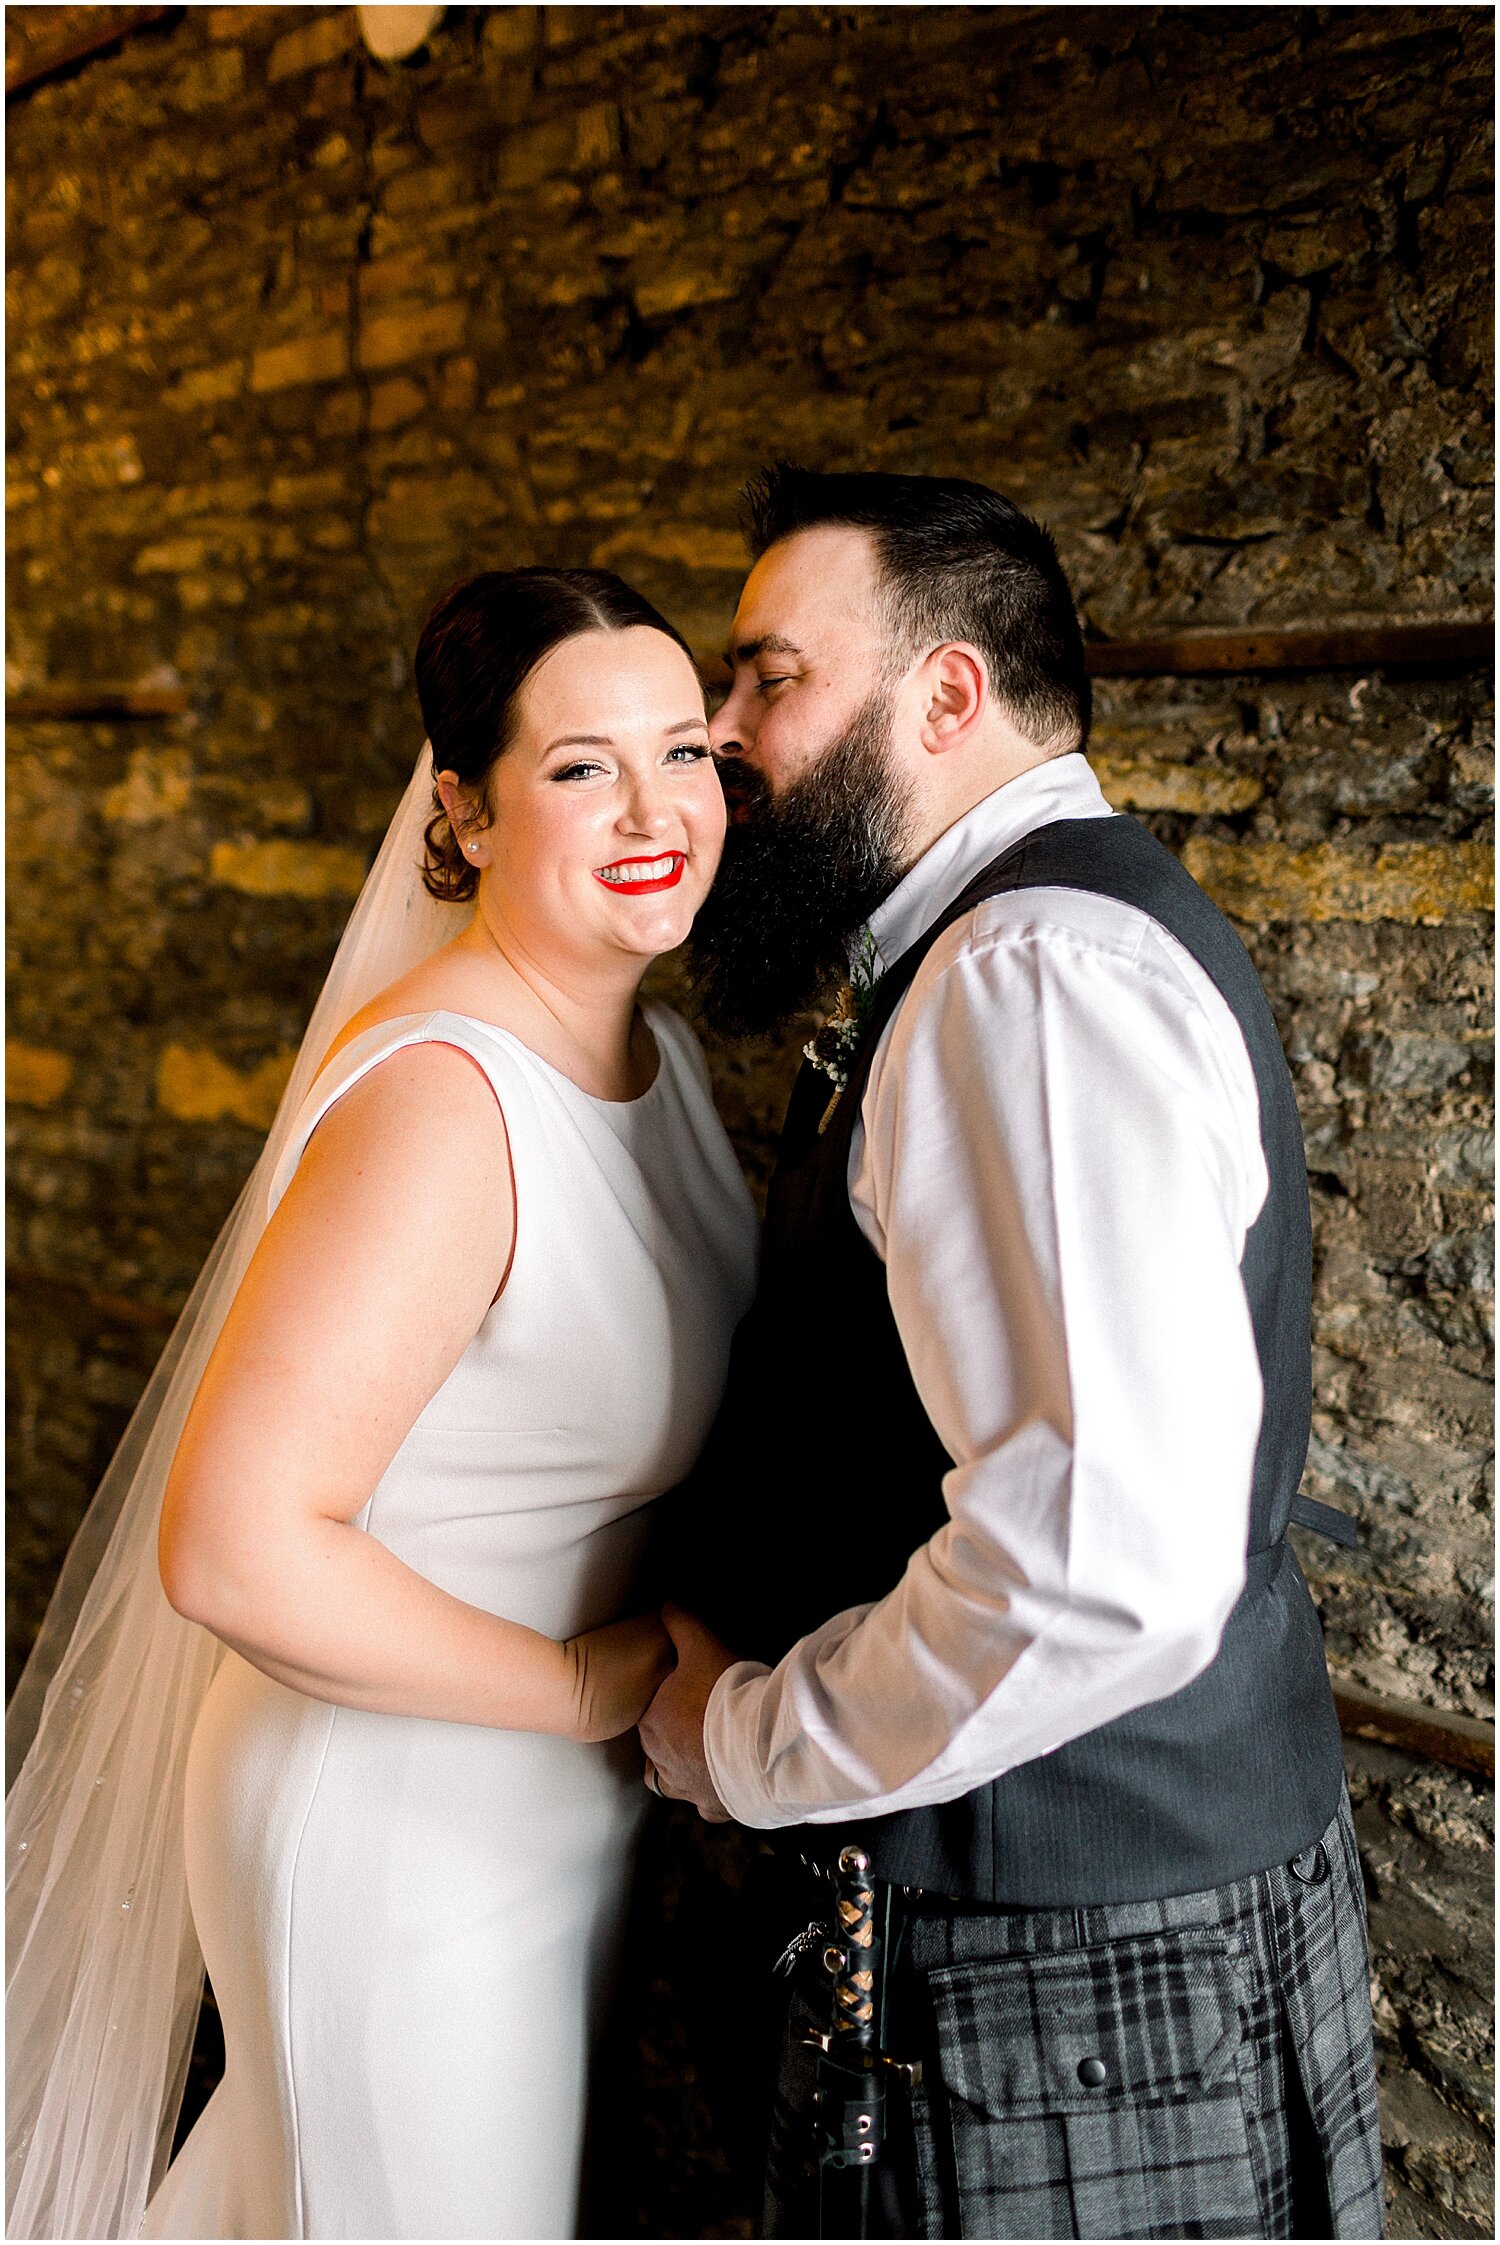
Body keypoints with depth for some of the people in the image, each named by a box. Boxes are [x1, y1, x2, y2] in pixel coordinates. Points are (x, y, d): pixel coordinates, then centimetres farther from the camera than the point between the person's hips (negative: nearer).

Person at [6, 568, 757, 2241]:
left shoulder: (659, 1050, 1)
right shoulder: (438, 1097, -27)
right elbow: (234, 1550, -30)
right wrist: (591, 1683, -21)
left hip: (551, 1808, 8)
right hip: (406, 1848, -8)